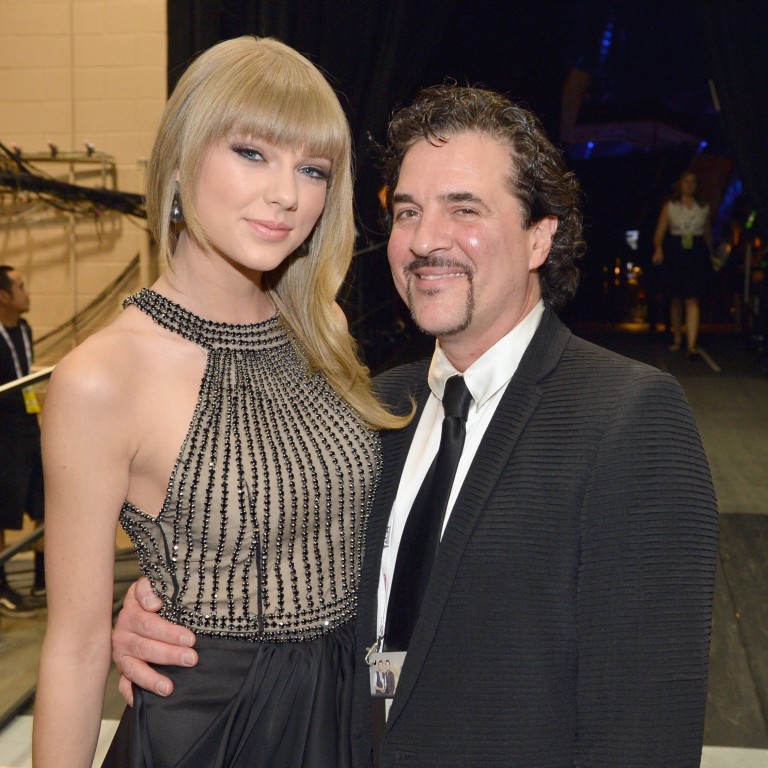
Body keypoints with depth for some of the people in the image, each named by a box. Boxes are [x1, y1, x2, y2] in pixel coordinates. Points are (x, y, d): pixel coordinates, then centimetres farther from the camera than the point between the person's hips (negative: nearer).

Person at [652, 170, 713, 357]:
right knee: (676, 299, 9)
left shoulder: (703, 207, 11)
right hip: (676, 252, 0)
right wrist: (658, 249, -20)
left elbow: (708, 233, 16)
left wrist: (710, 256, 15)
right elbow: (660, 231, -3)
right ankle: (677, 339, 26)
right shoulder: (670, 206, 5)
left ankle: (692, 345, -16)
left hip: (698, 253, 0)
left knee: (693, 300, -10)